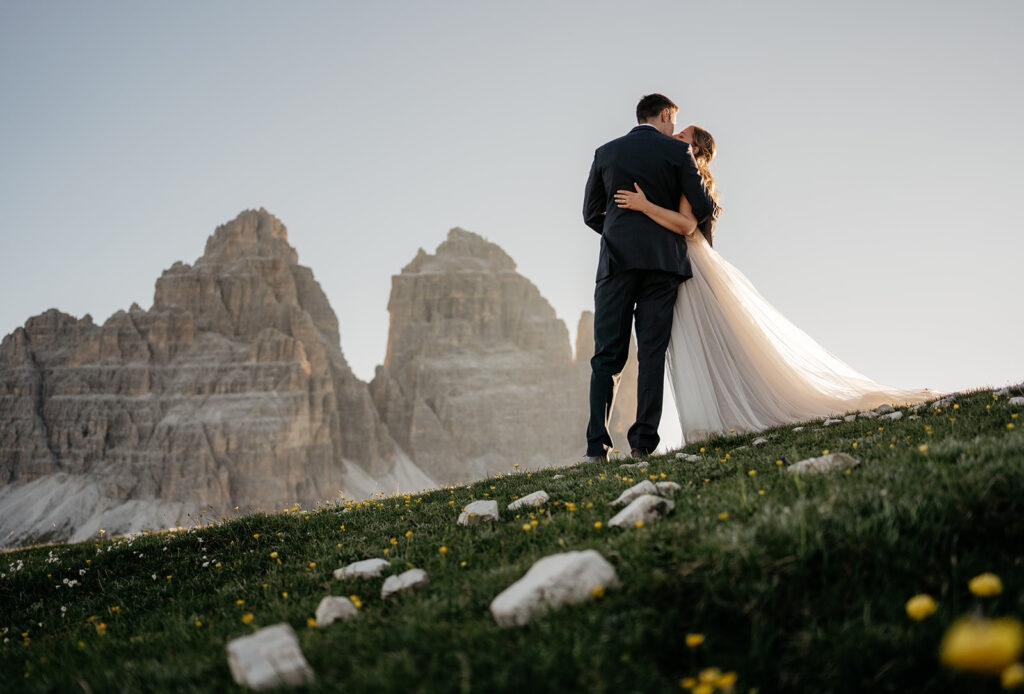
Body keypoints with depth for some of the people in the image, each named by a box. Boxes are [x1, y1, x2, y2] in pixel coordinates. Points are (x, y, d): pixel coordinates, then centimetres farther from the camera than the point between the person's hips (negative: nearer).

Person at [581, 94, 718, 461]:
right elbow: (702, 206, 4)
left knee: (607, 356, 0)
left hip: (617, 261, 1)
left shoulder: (606, 152, 12)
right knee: (652, 354, 2)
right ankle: (643, 441, -4)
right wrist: (713, 208, 27)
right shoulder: (677, 151, 5)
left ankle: (597, 445, -8)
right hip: (662, 260, -1)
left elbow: (591, 213, 14)